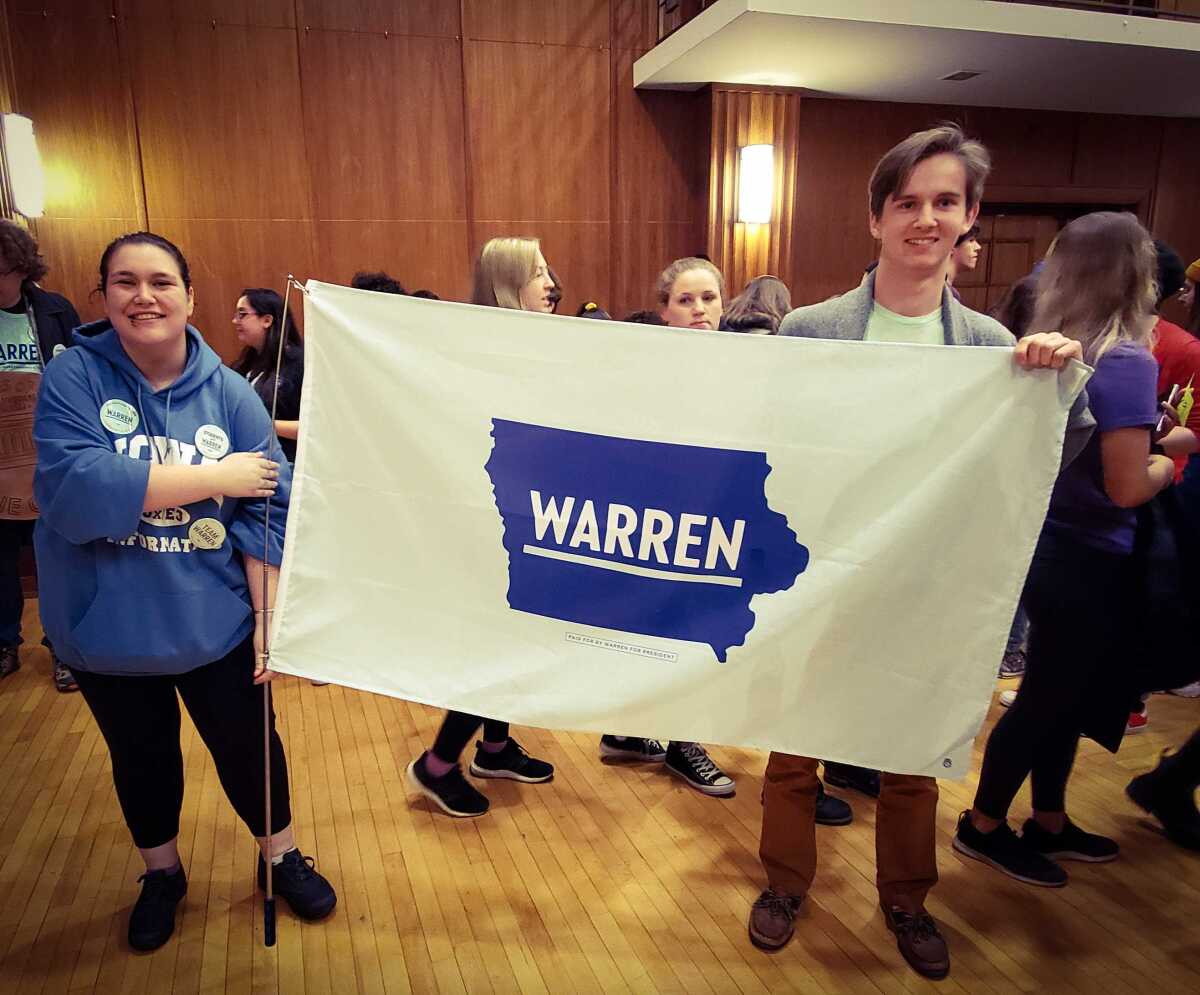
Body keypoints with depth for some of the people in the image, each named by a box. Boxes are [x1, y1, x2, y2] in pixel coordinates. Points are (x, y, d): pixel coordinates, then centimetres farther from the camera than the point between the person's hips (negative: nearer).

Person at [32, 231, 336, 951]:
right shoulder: (73, 376, -11)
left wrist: (268, 615, -13)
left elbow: (268, 511, -9)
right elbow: (72, 490, -26)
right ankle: (162, 873, 46)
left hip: (217, 622, 0)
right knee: (141, 757, 21)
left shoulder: (228, 392, -7)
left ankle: (282, 857, 41)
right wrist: (215, 476, -24)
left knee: (247, 746, 15)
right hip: (108, 628, 0)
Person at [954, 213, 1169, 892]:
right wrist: (1172, 462, -3)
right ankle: (985, 827, 25)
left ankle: (1050, 822, 38)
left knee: (1063, 695, 21)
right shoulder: (1127, 362, -19)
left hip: (1053, 548, 8)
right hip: (1090, 563, -8)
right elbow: (1127, 487, -21)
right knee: (1048, 700, 8)